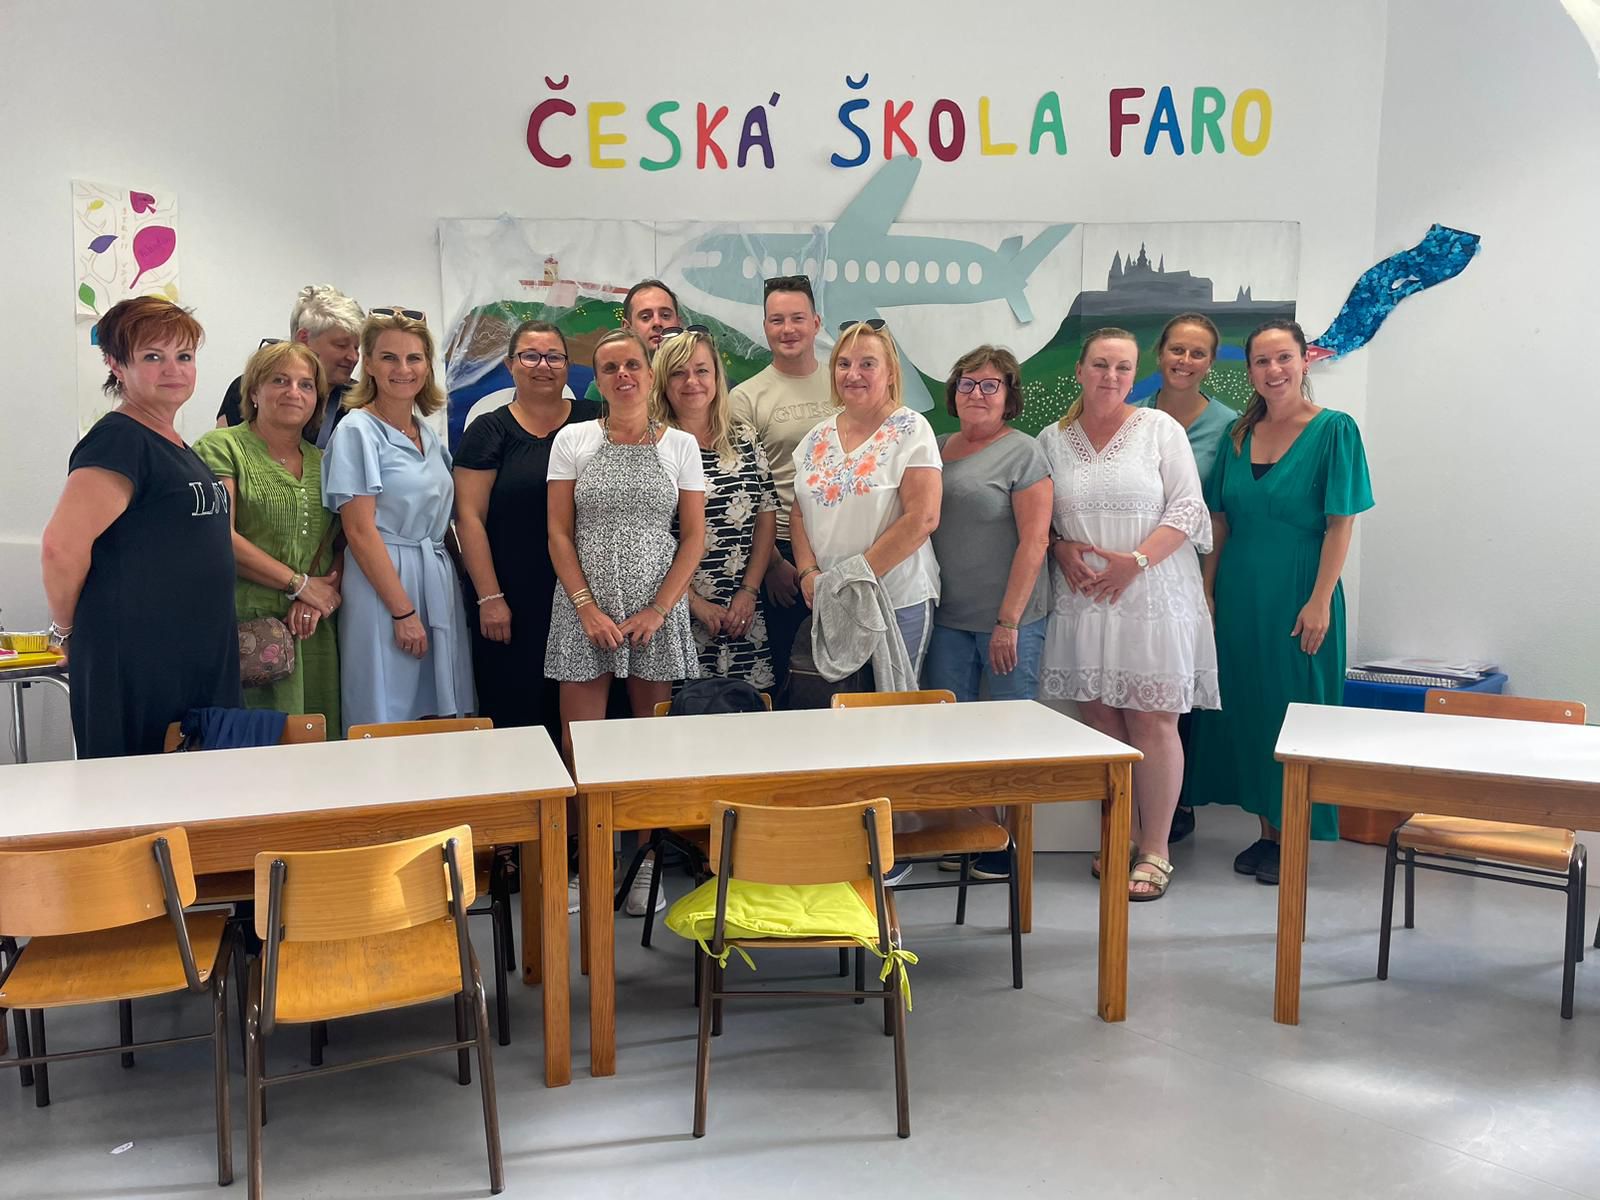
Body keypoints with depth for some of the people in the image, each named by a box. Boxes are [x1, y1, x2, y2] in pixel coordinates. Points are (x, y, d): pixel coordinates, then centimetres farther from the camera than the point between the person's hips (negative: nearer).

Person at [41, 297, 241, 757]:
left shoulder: (173, 444, 15)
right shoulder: (118, 440, -13)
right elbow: (61, 546, -22)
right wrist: (66, 629, -9)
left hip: (201, 662, 9)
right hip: (135, 663, -9)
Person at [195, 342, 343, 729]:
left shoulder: (322, 462, 18)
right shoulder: (221, 447, 1)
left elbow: (340, 545, 14)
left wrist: (317, 599, -6)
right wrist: (300, 584, -9)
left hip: (313, 634, 5)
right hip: (245, 628, -5)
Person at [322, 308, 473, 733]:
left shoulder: (428, 434, 14)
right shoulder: (358, 430, -7)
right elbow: (360, 531, -13)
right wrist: (403, 611, -17)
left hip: (438, 586, 7)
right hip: (383, 587, -7)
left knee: (439, 718, 8)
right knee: (388, 726, -3)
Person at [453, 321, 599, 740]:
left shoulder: (595, 421, 9)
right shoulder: (489, 431, 4)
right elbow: (469, 517, -2)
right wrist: (489, 597, -10)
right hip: (514, 605, -1)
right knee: (516, 714, 1)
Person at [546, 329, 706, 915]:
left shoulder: (680, 445, 5)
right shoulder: (573, 440, 5)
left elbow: (694, 538, 3)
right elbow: (559, 534, 2)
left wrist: (657, 610, -7)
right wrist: (588, 608, -8)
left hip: (657, 612, 0)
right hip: (585, 608, 0)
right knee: (580, 741, -1)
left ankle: (645, 863, 16)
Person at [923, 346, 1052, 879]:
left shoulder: (1022, 452, -6)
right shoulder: (938, 448, 12)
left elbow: (1034, 541, -11)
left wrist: (1008, 621, -15)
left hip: (1007, 620, -6)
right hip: (947, 617, 6)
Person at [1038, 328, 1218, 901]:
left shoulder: (1160, 429, 2)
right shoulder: (1052, 440, 9)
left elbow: (1187, 509, -4)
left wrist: (1135, 561, -15)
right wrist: (1063, 551, -7)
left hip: (1151, 596, -3)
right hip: (1082, 598, 3)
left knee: (1152, 722, -3)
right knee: (1098, 719, 5)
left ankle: (1155, 849, 6)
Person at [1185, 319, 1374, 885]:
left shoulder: (1334, 430, -7)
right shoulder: (1240, 435, 8)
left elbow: (1341, 523, -11)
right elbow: (1221, 523, 11)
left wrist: (1319, 601, -16)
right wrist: (1207, 593, 6)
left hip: (1297, 598, -5)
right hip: (1239, 597, 5)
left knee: (1293, 710, 2)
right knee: (1246, 707, 10)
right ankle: (1265, 831, 24)